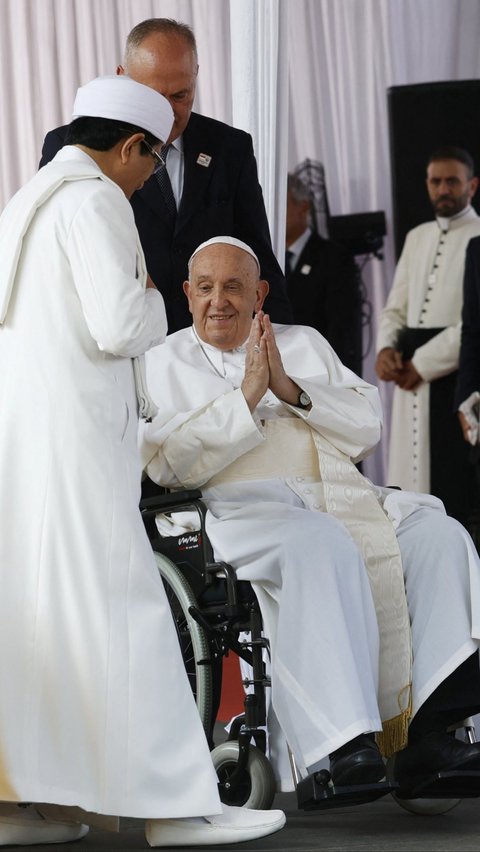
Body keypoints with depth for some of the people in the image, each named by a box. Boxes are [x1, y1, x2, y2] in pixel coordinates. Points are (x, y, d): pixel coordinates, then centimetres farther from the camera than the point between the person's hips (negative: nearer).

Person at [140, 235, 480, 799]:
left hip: (340, 496, 5)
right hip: (240, 507, -5)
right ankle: (342, 740, -45)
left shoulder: (304, 344, 26)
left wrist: (291, 389, -2)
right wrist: (245, 397, -8)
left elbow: (367, 425, 13)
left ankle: (427, 732, -31)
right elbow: (167, 463, -2)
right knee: (321, 546, -38)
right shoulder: (165, 364, 16)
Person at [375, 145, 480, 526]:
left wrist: (423, 363, -13)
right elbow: (396, 308, 18)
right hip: (413, 380, 6)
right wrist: (386, 348, -2)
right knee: (414, 481, 6)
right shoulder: (417, 238, 17)